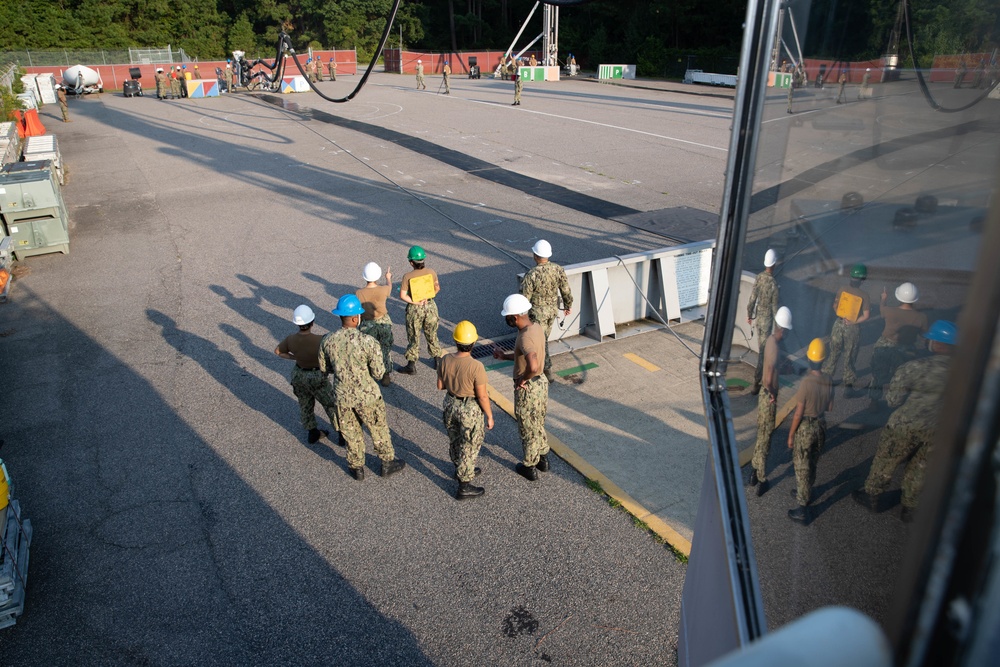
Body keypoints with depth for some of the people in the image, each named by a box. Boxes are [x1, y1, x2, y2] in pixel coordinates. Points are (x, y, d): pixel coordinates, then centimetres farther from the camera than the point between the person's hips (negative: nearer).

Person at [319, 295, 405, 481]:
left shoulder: (327, 341, -13)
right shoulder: (367, 342, -24)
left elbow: (324, 368, 2)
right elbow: (379, 373, -16)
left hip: (342, 397, 3)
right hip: (367, 396, -3)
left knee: (351, 433, 23)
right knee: (379, 430, 20)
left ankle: (357, 468, 40)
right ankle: (387, 463, 38)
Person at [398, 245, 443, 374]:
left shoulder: (407, 277, -17)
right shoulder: (431, 272, -8)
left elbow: (402, 295, -19)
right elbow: (437, 288, 4)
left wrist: (416, 302, -13)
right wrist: (428, 298, 8)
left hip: (414, 309, -3)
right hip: (430, 306, 3)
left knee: (414, 337, 11)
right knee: (432, 335, 20)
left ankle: (411, 365, 19)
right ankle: (437, 360, 31)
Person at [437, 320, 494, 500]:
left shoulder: (445, 360, -14)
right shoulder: (476, 367, -29)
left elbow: (440, 385, 0)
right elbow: (482, 396, -21)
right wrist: (489, 416, -7)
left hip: (450, 404, 6)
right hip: (470, 410, -6)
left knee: (455, 441, 26)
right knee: (469, 447, 12)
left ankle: (461, 470, 50)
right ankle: (464, 487, 23)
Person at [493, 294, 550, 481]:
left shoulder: (525, 338, -31)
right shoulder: (537, 327, -1)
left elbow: (533, 366, -45)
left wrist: (522, 379, -26)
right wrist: (505, 356, 11)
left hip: (527, 388, -9)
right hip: (541, 382, 9)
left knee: (528, 430, 13)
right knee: (539, 425, 27)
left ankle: (530, 467, 32)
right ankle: (543, 459, 44)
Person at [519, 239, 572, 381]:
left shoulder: (531, 275, -27)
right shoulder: (558, 269, -12)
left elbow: (525, 297, -19)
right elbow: (566, 290, -2)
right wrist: (568, 305, 15)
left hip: (537, 312, -5)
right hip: (553, 309, 5)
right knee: (544, 336, 24)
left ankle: (547, 371, 12)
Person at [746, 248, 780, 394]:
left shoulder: (759, 277, -8)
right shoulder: (774, 284, -24)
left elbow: (752, 298, -1)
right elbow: (775, 307, -16)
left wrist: (749, 314, 14)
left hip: (758, 316, 6)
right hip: (767, 319, -6)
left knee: (761, 345, 24)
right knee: (762, 351, -1)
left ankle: (761, 371, 43)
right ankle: (756, 382, 1)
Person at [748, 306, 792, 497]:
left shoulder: (770, 339, 0)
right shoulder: (775, 348, -29)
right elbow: (768, 381, -36)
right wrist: (773, 394, -17)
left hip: (764, 395, 9)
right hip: (769, 398, -9)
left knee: (761, 435, 22)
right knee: (765, 439, 5)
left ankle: (755, 471, 37)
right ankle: (761, 481, 19)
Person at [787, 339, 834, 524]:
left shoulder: (806, 382, -26)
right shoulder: (828, 380, -7)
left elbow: (798, 413, -21)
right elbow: (830, 407, 6)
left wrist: (791, 434, -11)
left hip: (805, 427, -7)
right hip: (821, 425, 7)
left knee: (802, 467, 3)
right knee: (812, 464, 25)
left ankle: (803, 509, 10)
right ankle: (806, 494, 45)